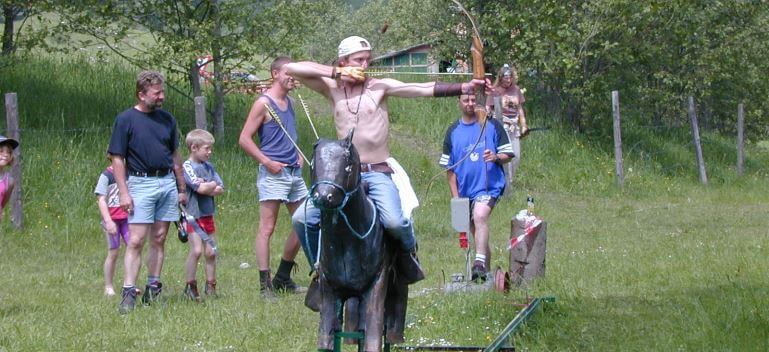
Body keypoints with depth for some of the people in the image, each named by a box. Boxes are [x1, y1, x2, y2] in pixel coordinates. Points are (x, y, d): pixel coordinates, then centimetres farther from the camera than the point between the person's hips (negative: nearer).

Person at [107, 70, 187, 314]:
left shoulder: (166, 119, 11)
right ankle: (128, 292, -12)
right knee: (136, 241, -10)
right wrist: (124, 192, -12)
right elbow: (117, 158, -5)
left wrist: (182, 189, 18)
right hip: (141, 184, -5)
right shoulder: (126, 120, -4)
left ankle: (153, 289, 12)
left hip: (168, 182, 5)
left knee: (159, 239, 6)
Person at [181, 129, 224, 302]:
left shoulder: (208, 166, 12)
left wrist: (206, 187, -11)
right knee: (196, 250, -14)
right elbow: (200, 188, -19)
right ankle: (190, 286, -5)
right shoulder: (187, 167, -9)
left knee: (211, 252, 6)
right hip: (193, 215, -6)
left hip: (208, 215, 6)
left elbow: (220, 189, 4)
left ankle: (210, 286, 17)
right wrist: (213, 185, -2)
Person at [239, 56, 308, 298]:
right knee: (267, 228, -7)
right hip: (273, 174, -9)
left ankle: (283, 278, 21)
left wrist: (298, 156, 14)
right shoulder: (264, 103, -8)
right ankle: (265, 285, -7)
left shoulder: (289, 102, 15)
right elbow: (245, 139, -12)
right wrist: (268, 162, -16)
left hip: (294, 173, 9)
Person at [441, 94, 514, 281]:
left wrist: (496, 157, -18)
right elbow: (449, 168, 11)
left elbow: (508, 155, 5)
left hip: (489, 186, -5)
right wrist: (455, 197, 4)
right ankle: (486, 270, 26)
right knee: (476, 231, 12)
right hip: (465, 190, 5)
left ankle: (480, 264, -39)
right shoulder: (453, 132, 9)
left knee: (480, 216, -30)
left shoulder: (492, 125, 2)